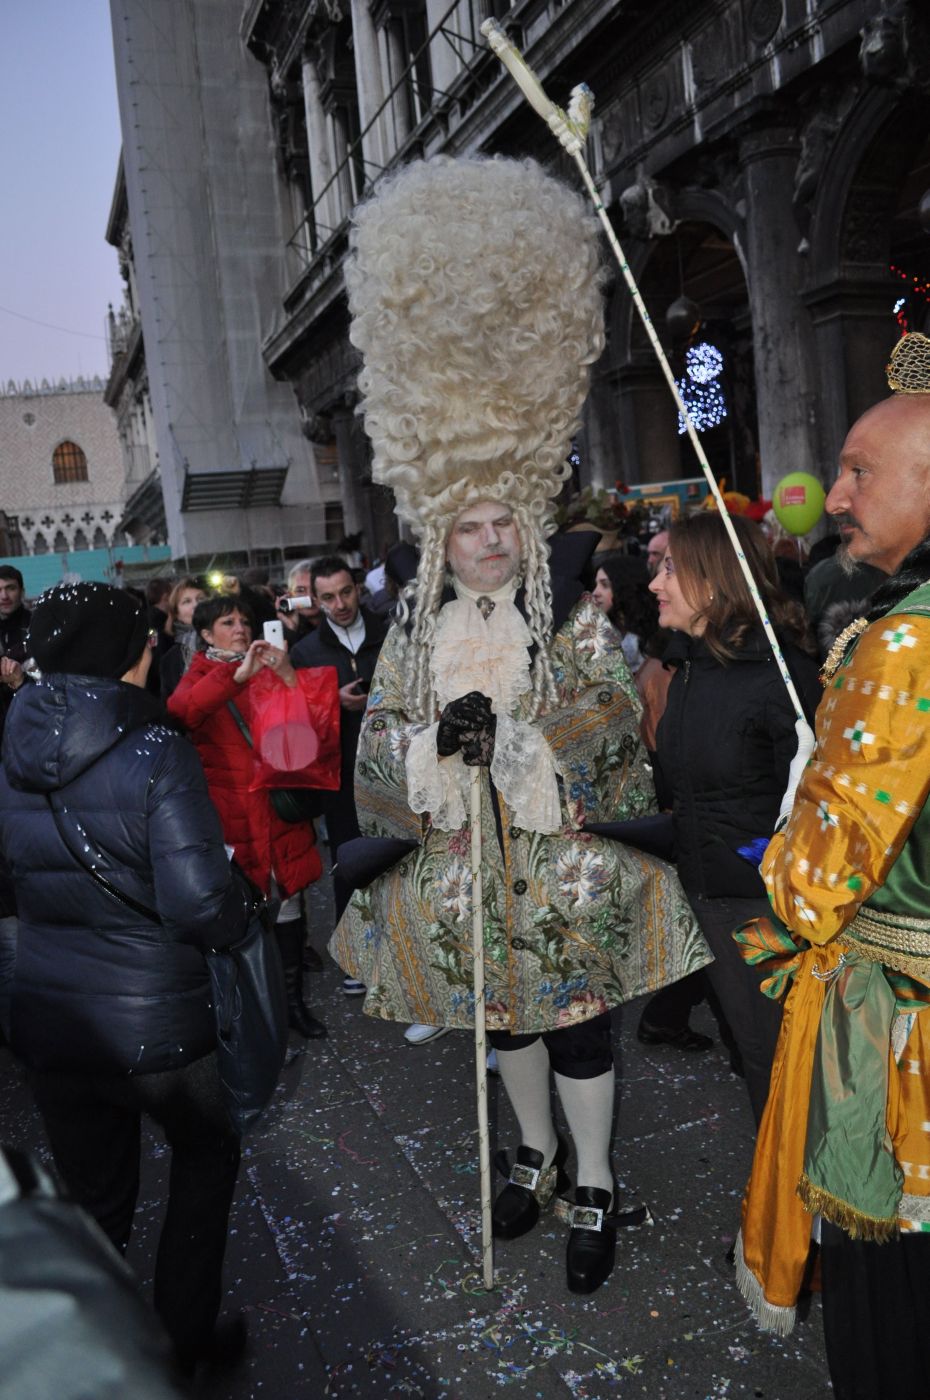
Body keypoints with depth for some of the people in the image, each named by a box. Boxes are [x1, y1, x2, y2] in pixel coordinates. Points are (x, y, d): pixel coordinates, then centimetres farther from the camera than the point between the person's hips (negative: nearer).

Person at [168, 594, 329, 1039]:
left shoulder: (268, 670, 10)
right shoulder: (200, 676, 4)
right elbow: (180, 709, -19)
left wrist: (287, 675, -15)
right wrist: (239, 673, -31)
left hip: (279, 802, 3)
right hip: (230, 809, -2)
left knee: (287, 902, 7)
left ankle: (293, 999, 19)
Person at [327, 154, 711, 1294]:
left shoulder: (574, 621, -9)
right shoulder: (415, 632, 2)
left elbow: (611, 734, -12)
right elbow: (380, 742, 1)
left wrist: (504, 735, -22)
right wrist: (435, 741, -18)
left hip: (561, 873, -4)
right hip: (461, 874, 4)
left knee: (576, 1027, 9)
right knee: (504, 1020, 20)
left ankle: (595, 1188, 30)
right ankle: (535, 1152, 44)